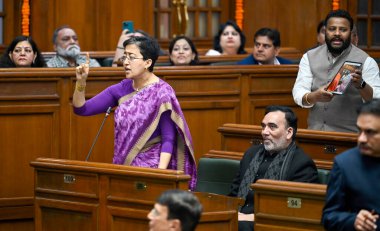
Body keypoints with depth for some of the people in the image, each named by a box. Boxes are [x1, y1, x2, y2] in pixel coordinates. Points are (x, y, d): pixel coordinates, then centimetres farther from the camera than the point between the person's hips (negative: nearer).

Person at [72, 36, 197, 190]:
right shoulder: (121, 89, 6)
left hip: (151, 165, -5)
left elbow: (168, 140, -11)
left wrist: (160, 173, -23)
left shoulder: (162, 93, -9)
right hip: (124, 164, 5)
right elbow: (81, 109, 7)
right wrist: (80, 82, -10)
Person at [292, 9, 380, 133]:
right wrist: (315, 97, -19)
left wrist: (361, 85, -24)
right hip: (315, 131, 3)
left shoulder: (365, 61, 2)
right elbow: (299, 94, 2)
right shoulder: (309, 57, 11)